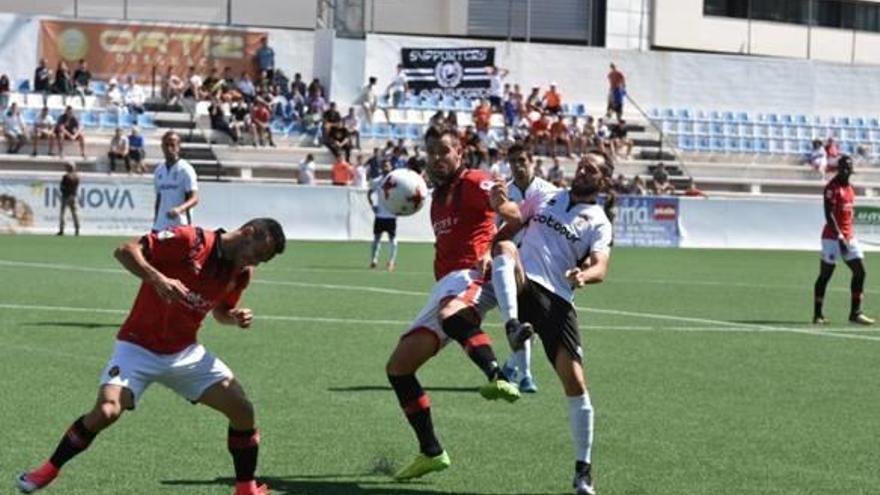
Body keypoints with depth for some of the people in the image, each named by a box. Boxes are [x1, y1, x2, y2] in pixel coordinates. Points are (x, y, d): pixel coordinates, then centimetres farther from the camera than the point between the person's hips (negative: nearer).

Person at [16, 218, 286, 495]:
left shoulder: (241, 273, 0)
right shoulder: (190, 240, -20)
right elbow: (125, 251, -23)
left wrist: (236, 318, -3)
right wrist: (156, 277, -39)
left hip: (186, 353, 6)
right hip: (139, 347, -6)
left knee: (243, 410, -6)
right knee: (107, 411, -25)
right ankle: (49, 470, -2)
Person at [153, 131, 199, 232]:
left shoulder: (185, 169, -7)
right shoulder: (159, 170, 14)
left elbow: (194, 199, -16)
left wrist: (179, 209, -35)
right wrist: (155, 223, 17)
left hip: (180, 226, -6)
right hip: (160, 227, 6)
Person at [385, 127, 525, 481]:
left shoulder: (472, 182, -2)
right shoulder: (439, 196, 24)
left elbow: (515, 216, -21)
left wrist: (502, 204, -44)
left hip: (470, 277, -9)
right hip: (444, 289, 9)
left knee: (450, 313, -45)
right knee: (398, 367, 7)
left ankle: (497, 378, -67)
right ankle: (431, 452, 11)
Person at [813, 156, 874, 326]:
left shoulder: (850, 188, 13)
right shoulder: (832, 187, -12)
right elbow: (829, 215, -18)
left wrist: (847, 237, 16)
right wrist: (840, 238, -23)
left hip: (849, 236, 8)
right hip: (832, 237, -8)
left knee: (859, 272, 3)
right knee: (825, 274, -3)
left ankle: (855, 313, 8)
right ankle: (817, 314, 3)